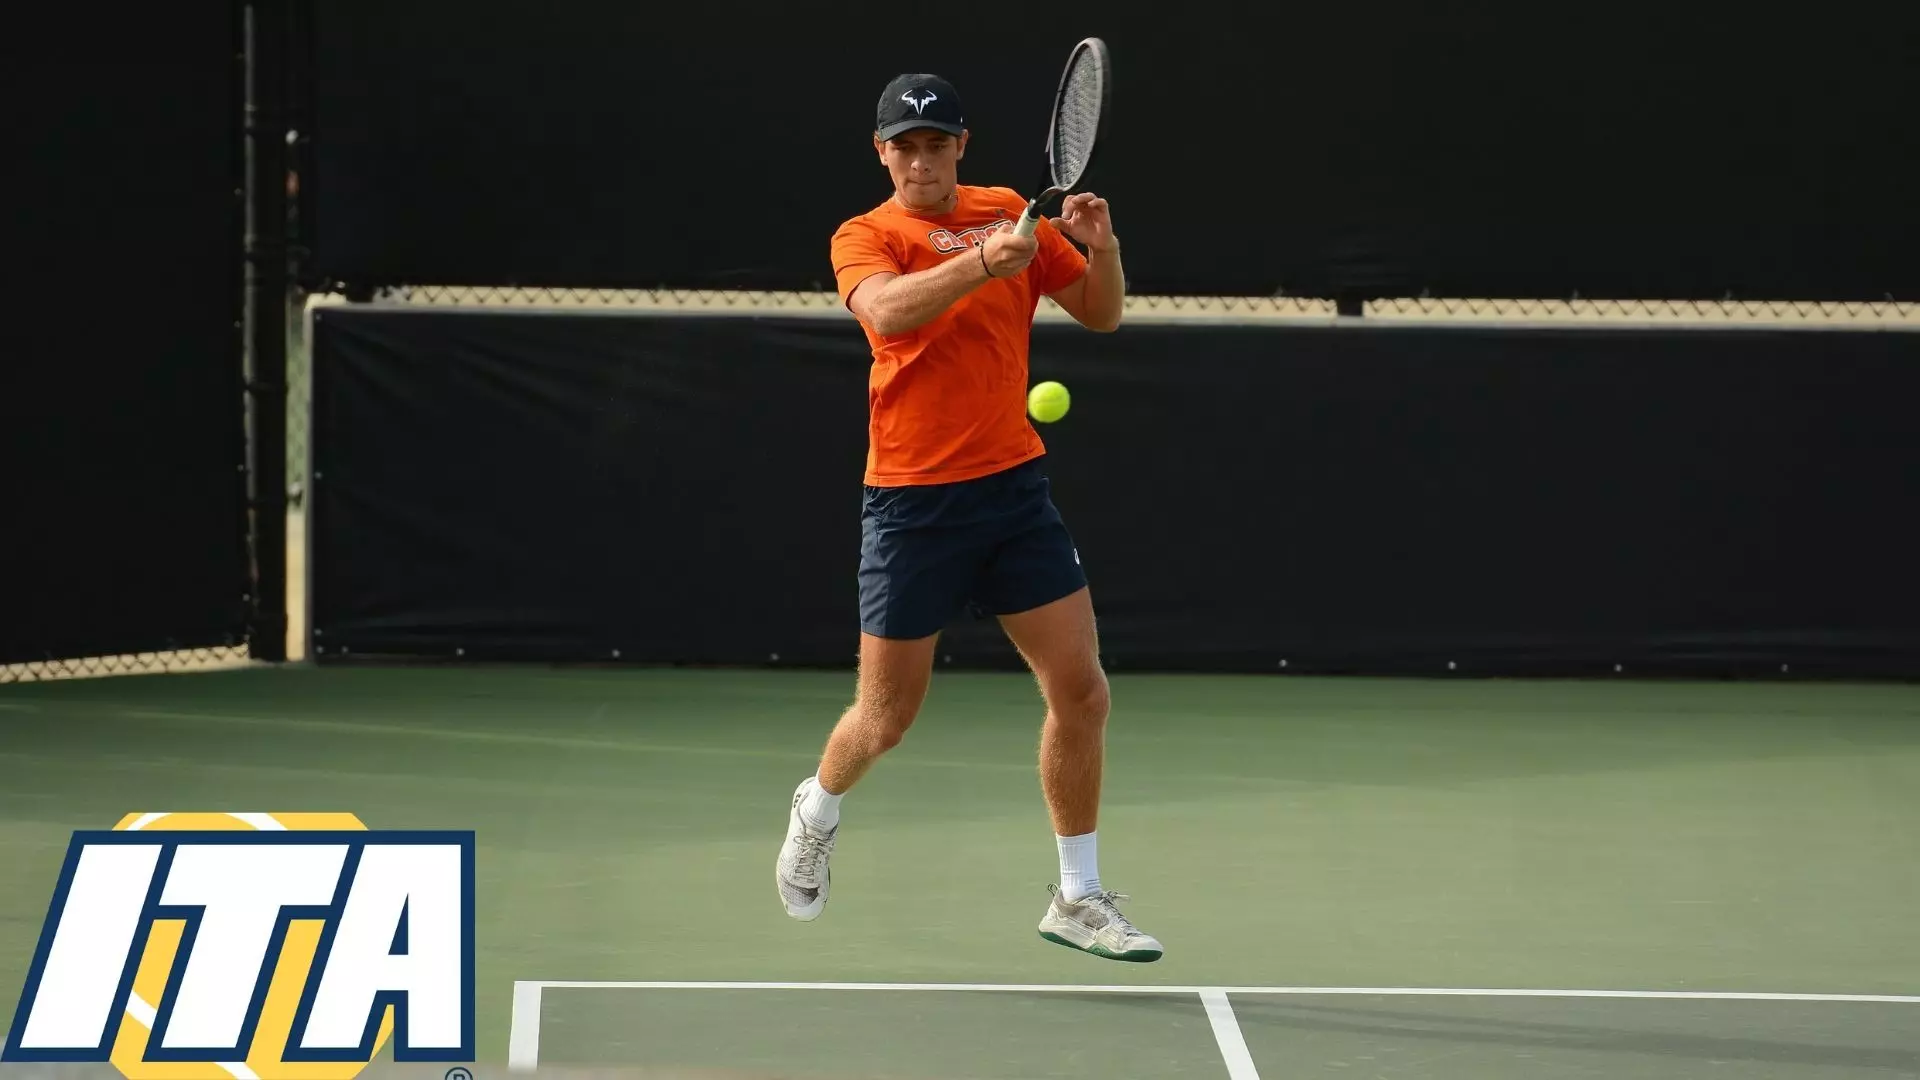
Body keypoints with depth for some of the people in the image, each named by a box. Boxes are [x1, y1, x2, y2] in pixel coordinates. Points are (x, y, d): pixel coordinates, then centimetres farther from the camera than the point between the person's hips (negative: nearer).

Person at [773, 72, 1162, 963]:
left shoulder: (1009, 214, 8)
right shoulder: (864, 237, -4)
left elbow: (1100, 314, 9)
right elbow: (887, 309, -26)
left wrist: (1100, 245, -11)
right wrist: (981, 262, -39)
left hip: (1014, 487, 3)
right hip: (912, 503, -3)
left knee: (1081, 692, -3)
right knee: (887, 716, 5)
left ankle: (1078, 898, 9)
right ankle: (819, 809, 38)